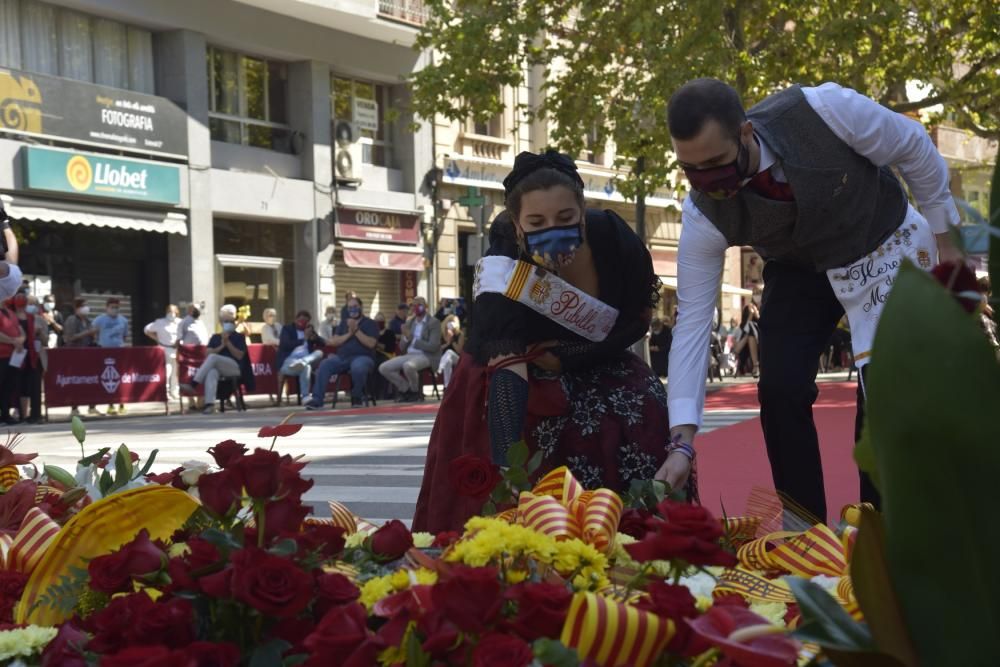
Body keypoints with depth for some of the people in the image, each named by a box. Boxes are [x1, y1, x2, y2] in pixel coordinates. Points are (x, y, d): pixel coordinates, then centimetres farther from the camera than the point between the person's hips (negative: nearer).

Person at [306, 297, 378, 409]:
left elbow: (371, 343, -7)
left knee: (358, 367, -40)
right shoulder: (344, 323, 22)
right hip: (342, 357, 4)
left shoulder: (370, 323, 8)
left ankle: (357, 397, -14)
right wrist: (348, 334, -3)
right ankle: (317, 399, -29)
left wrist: (356, 331, -11)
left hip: (362, 357, -4)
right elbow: (333, 342, 11)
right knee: (324, 365, -25)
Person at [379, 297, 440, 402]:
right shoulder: (409, 322, 15)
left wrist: (413, 339, -13)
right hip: (409, 355, 7)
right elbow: (402, 347, 14)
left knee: (408, 366, -39)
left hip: (427, 356, -7)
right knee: (383, 368, -12)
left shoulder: (434, 323, -3)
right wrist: (406, 338, -8)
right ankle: (406, 389, 3)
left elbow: (433, 346, -15)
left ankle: (415, 391, -11)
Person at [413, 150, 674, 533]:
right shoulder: (502, 274, -32)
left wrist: (567, 357, -20)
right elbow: (505, 377, -42)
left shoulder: (612, 237, -25)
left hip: (596, 368, 3)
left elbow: (641, 315, -8)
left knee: (643, 411, -18)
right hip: (526, 380, -3)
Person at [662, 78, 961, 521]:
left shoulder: (823, 110, -36)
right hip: (799, 270, 2)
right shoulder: (703, 215, -27)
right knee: (780, 391, -12)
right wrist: (682, 440, -26)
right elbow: (692, 320, -21)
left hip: (886, 248, -2)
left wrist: (943, 238, -6)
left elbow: (914, 147, -16)